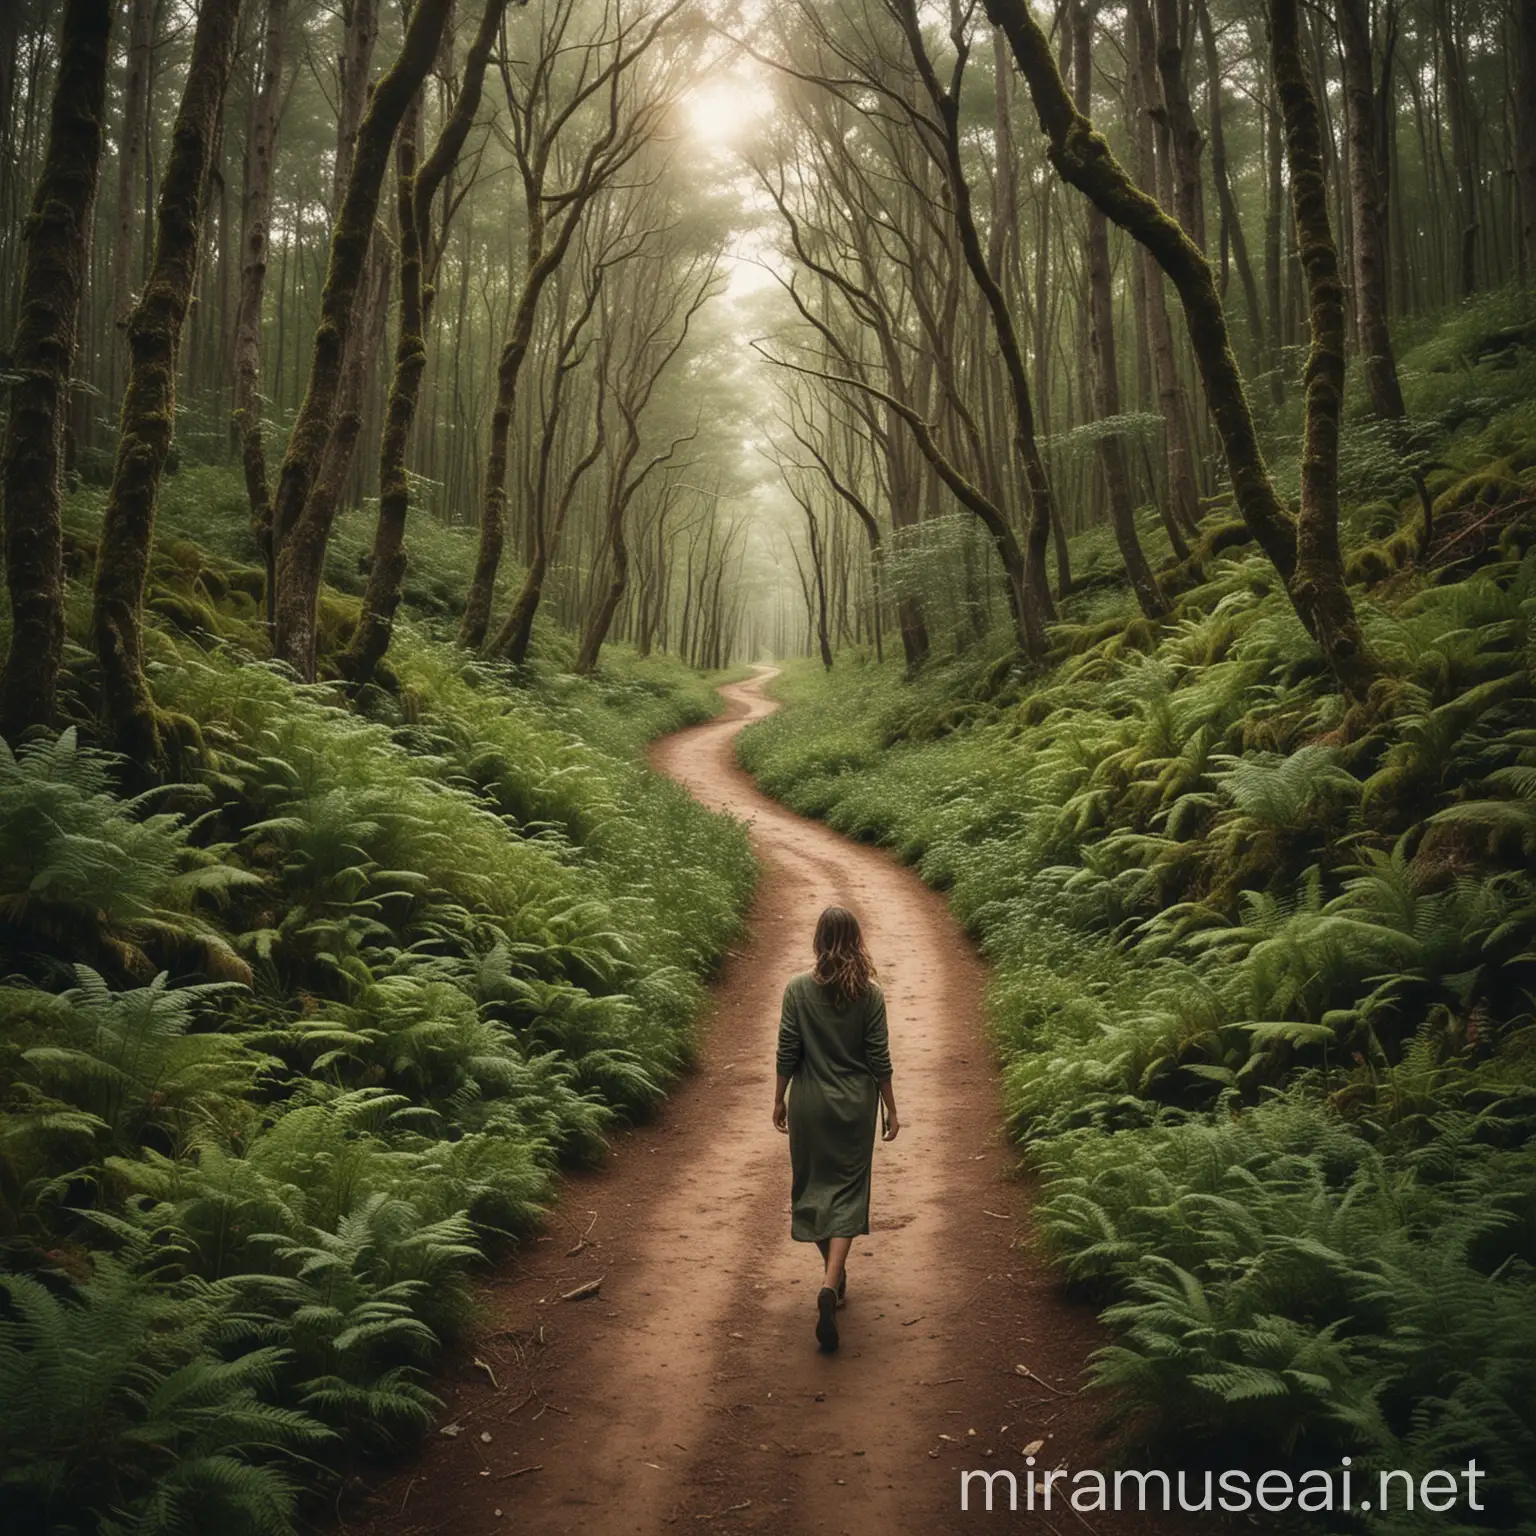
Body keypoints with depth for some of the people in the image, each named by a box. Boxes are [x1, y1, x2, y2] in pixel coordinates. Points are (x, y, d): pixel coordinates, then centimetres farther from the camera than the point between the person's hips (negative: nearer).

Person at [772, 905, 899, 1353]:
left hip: (809, 1104, 0)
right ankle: (831, 1283, -13)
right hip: (855, 1105, 0)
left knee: (814, 1187, 16)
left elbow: (787, 1052, -6)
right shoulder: (870, 994, -8)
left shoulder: (798, 989, -9)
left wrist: (779, 1099, 7)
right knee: (847, 1191, 4)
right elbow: (879, 1059, -5)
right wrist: (891, 1110, 6)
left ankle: (835, 1278, 28)